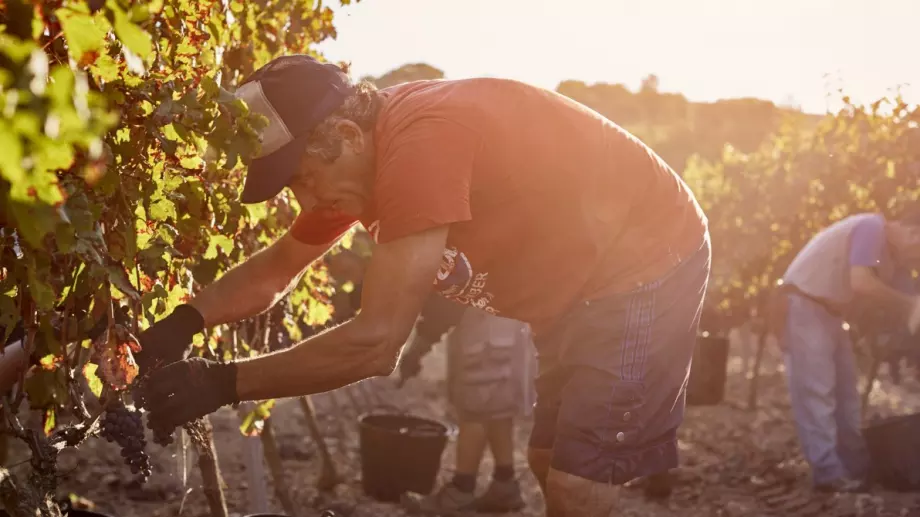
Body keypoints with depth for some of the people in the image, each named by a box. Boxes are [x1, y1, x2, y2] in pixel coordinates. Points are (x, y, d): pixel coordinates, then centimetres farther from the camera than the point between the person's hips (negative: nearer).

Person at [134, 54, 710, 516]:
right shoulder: (361, 155, -1)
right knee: (551, 465, 16)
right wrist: (185, 321, -6)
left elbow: (376, 342, -33)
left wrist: (223, 383, -27)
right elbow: (274, 270, 11)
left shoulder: (420, 143, -33)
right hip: (581, 288, 10)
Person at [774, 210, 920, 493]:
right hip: (804, 303, -10)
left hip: (830, 309, 10)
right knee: (815, 390, -12)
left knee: (845, 388, 12)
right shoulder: (872, 227, -18)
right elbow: (861, 283, -32)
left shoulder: (892, 256, 9)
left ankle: (856, 467, 19)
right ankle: (829, 473, -13)